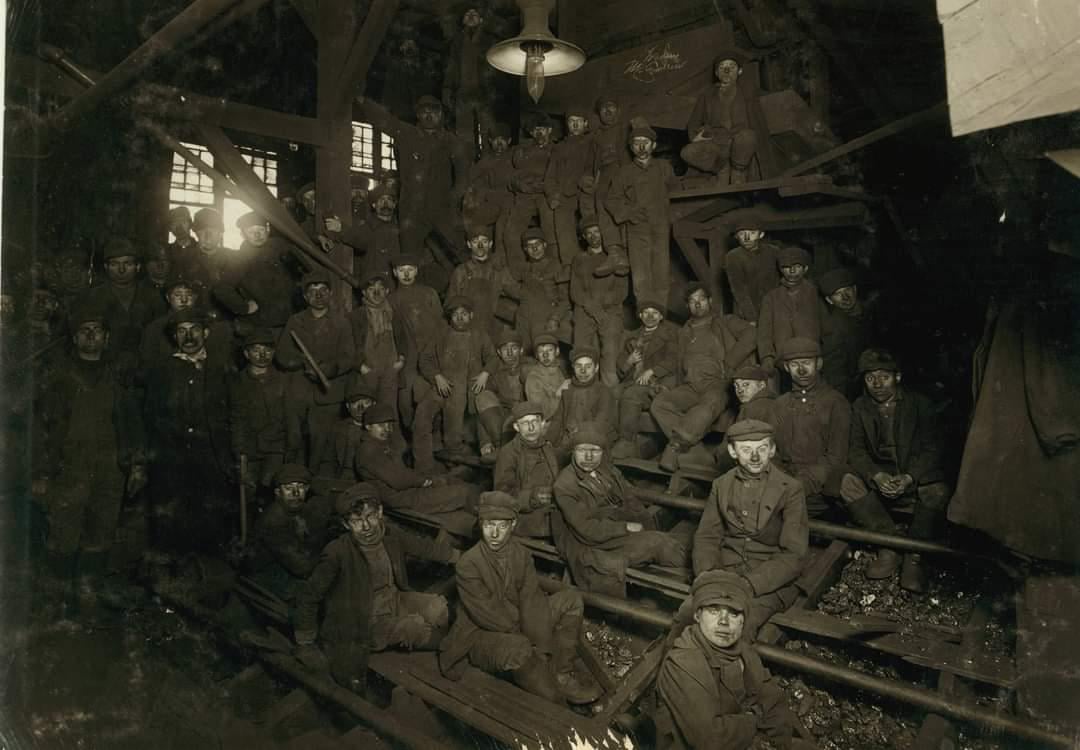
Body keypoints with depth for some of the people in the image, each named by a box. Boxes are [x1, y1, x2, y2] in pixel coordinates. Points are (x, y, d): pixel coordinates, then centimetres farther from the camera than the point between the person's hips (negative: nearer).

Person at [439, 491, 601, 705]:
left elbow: (532, 600, -12)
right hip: (480, 636, -6)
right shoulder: (467, 565, -23)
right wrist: (527, 639, -19)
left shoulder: (520, 553, -6)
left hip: (517, 626, 7)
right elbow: (488, 615, -24)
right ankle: (558, 704, -15)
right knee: (518, 649, -40)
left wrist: (541, 650, -21)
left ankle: (561, 676, -5)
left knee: (571, 600, -6)